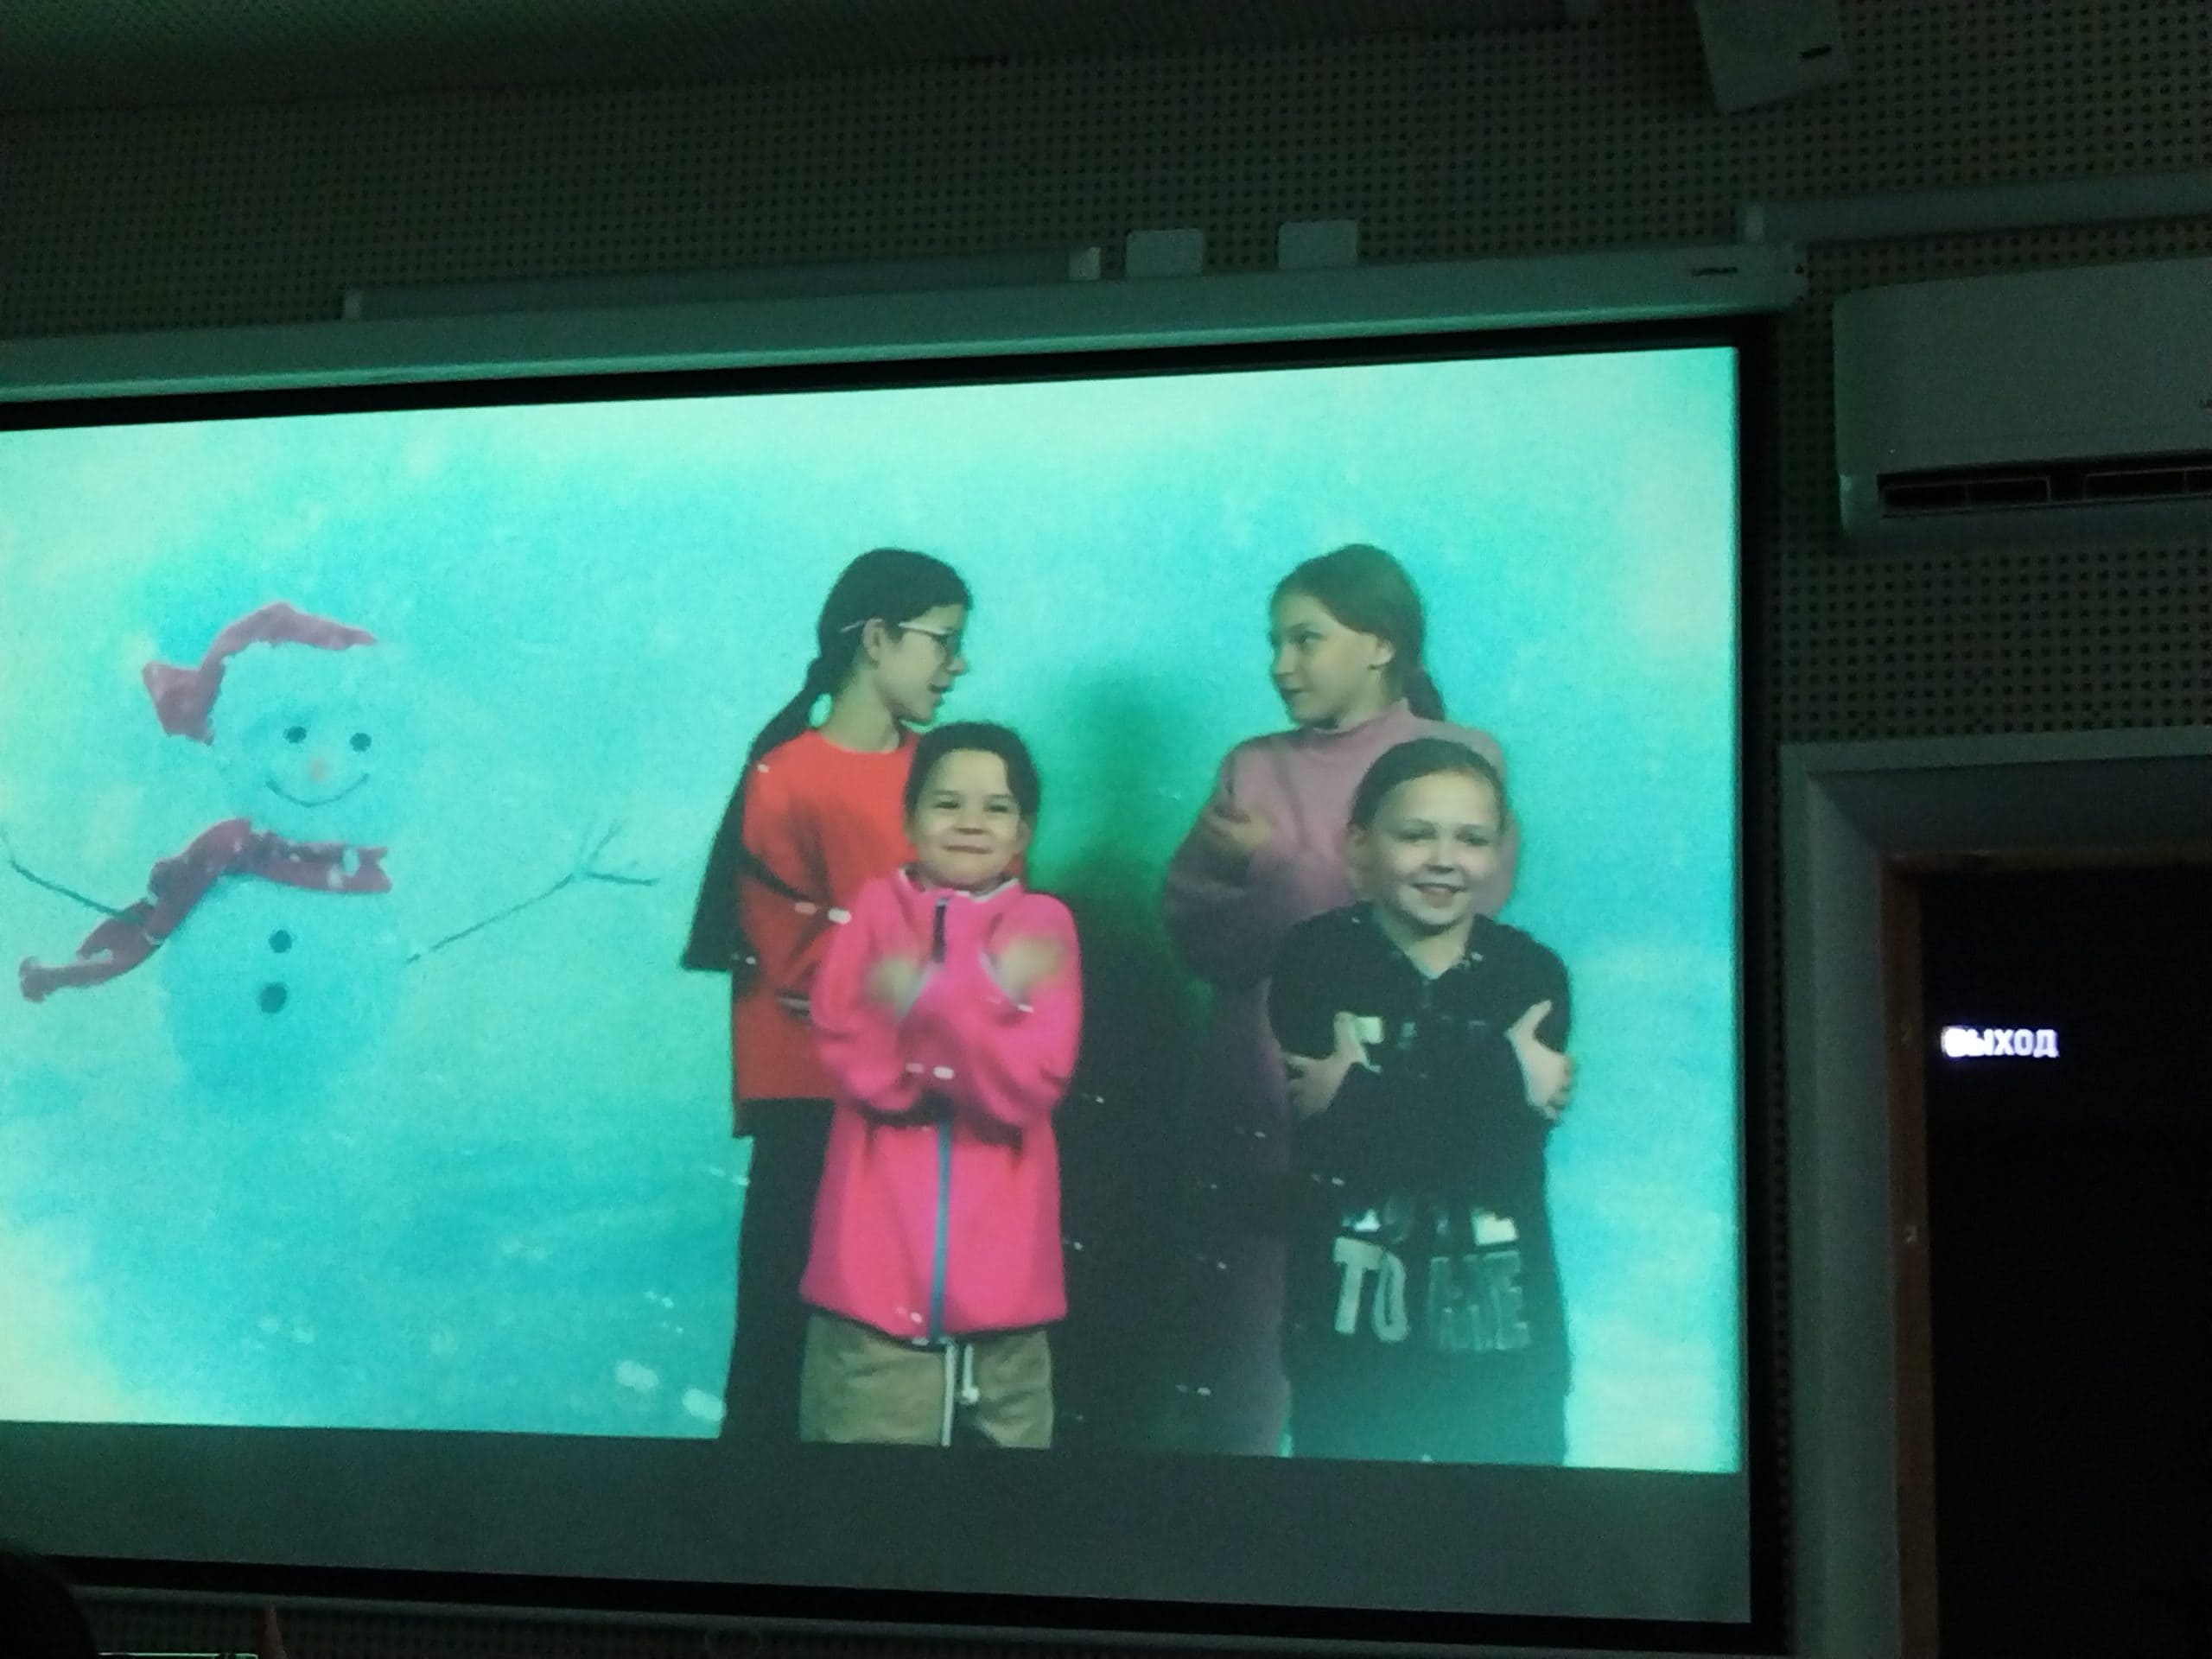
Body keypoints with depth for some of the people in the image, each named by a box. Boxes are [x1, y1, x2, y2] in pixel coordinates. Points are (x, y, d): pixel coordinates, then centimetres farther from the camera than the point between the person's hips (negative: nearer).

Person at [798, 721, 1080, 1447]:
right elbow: (855, 1061, -8)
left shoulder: (1044, 925, 4)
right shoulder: (878, 907, 6)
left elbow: (1027, 1084, -10)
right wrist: (984, 998, -14)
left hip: (999, 1259, 1)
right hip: (877, 1254, 0)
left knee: (1006, 1434, 7)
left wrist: (926, 999, -21)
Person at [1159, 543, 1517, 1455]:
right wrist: (1347, 905, -14)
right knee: (1235, 1377, 4)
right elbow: (1194, 930, 0)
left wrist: (1280, 872, -5)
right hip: (1256, 1106, 3)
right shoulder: (1252, 766, 11)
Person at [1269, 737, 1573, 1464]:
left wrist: (1365, 1096, -13)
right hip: (1349, 1325, -1)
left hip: (1501, 1331, 2)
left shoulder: (1531, 973, 2)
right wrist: (1501, 1083, -14)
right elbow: (1337, 1146, -17)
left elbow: (1503, 1160, -12)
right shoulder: (1314, 958, -2)